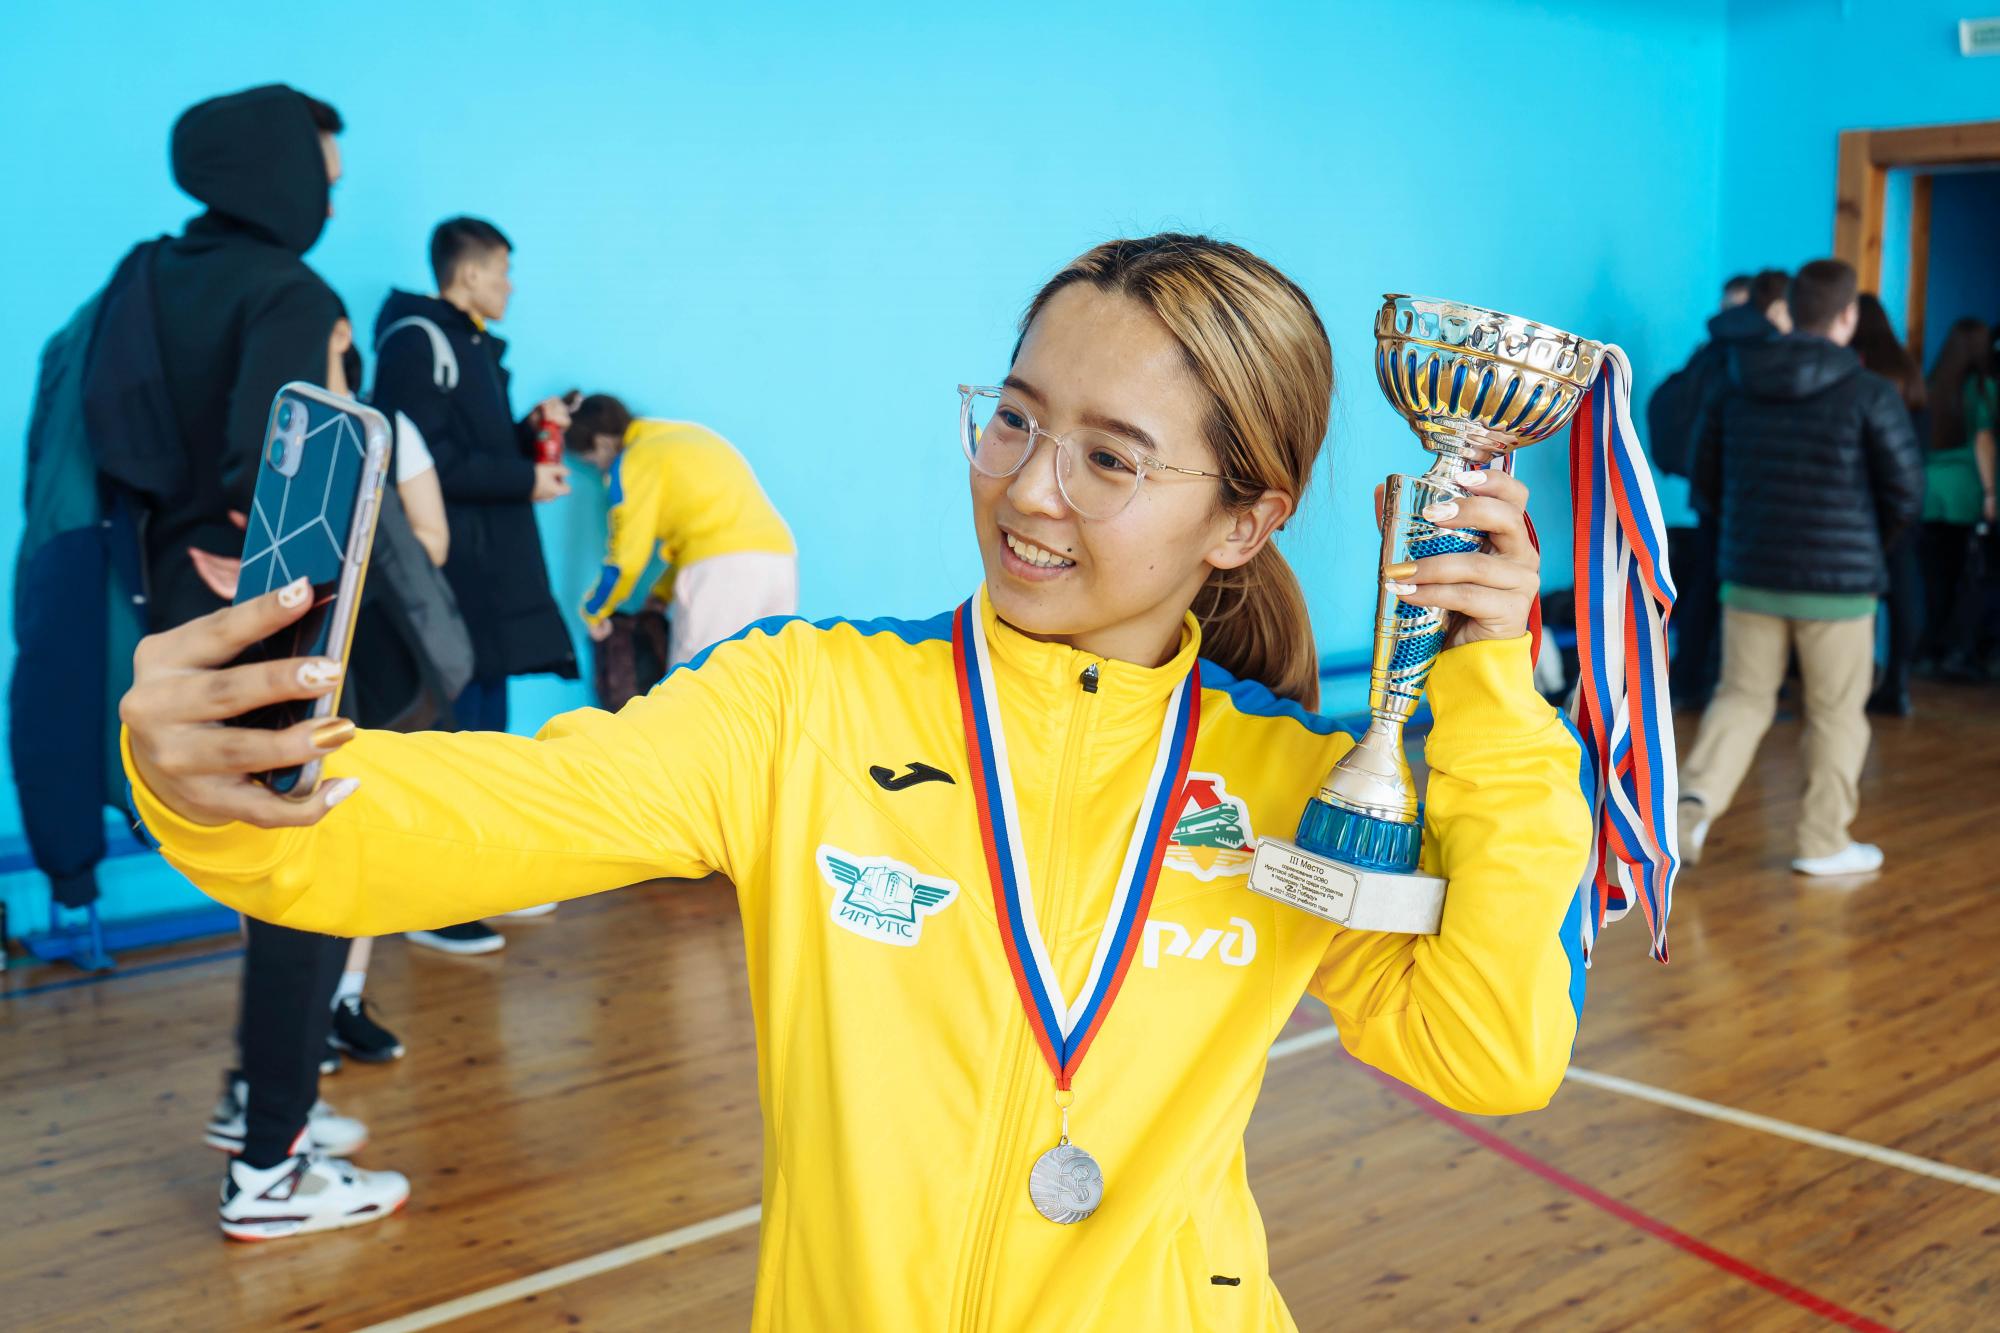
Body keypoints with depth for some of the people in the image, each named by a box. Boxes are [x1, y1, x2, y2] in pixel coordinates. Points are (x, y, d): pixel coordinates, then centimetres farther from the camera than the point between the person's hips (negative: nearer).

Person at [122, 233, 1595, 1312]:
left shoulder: (1299, 780, -5)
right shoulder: (808, 707, -11)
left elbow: (1491, 1050, -11)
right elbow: (479, 813, -19)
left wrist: (1495, 710, -17)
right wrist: (221, 788, -39)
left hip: (1167, 1305, 1)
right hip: (842, 1304, 0)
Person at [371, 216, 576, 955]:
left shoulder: (473, 346, 19)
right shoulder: (416, 341, -11)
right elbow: (426, 463, -20)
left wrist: (530, 435, 6)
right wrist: (524, 479, -14)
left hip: (493, 570, 10)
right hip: (448, 573, -10)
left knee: (485, 733, 15)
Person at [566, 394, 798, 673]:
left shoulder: (633, 461, 4)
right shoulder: (689, 435, 27)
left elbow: (628, 555, 2)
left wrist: (594, 612, 18)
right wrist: (661, 596, 29)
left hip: (721, 568, -7)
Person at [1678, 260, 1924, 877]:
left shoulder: (1734, 386, 2)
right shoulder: (1870, 395, -10)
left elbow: (1706, 480, 9)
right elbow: (1906, 491, -6)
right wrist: (1872, 543, 13)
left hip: (1749, 575, 4)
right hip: (1838, 583, -3)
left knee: (1742, 695, 13)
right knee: (1835, 712, 9)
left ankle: (1694, 800, -7)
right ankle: (1823, 843, 18)